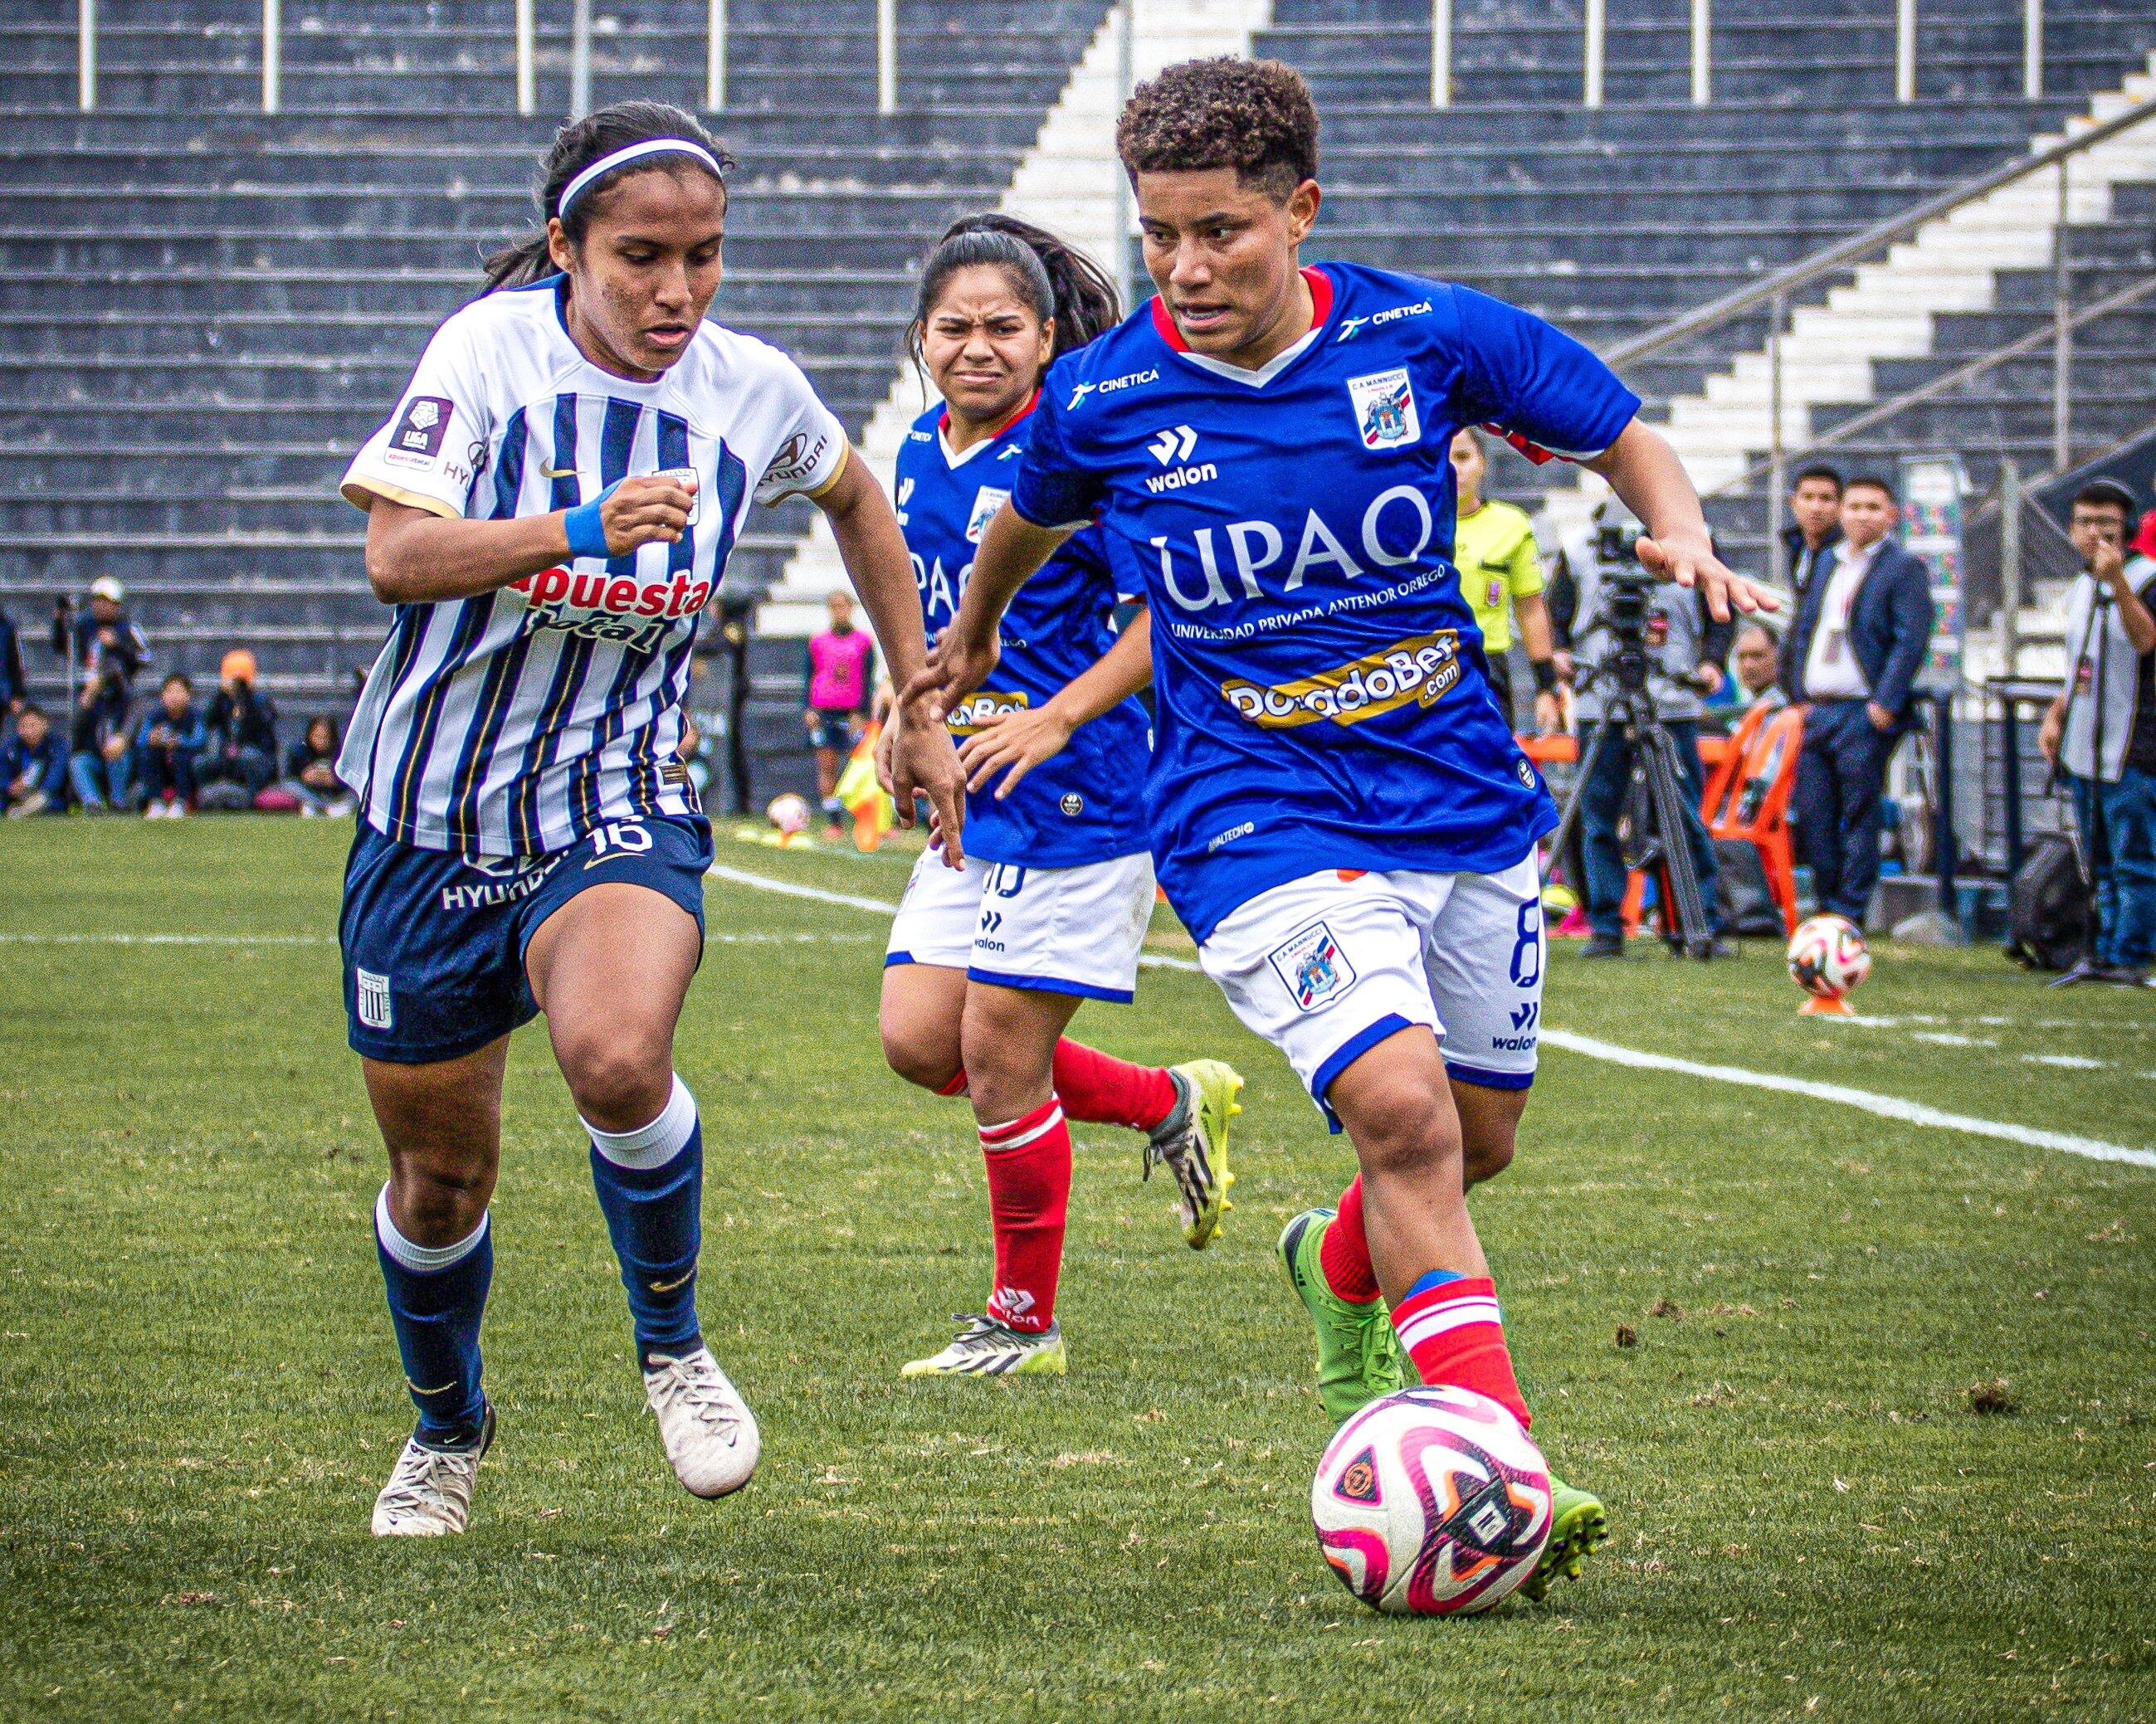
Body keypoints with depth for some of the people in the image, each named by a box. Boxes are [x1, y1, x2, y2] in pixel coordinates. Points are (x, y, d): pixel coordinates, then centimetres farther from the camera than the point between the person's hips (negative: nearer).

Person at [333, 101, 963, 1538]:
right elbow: (397, 555, -27)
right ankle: (447, 1426, 41)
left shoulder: (752, 392, -5)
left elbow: (855, 500, 18)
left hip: (618, 812, 0)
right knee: (440, 1171, 11)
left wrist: (922, 708, 18)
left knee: (618, 1055, -31)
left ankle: (672, 1341, -3)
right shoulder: (493, 351, -14)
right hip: (435, 821, 0)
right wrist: (584, 531, -42)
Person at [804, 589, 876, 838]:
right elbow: (809, 678, 14)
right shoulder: (818, 642, 12)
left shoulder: (863, 642, 7)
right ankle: (834, 823, 3)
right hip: (823, 712, 2)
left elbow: (868, 680, 5)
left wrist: (861, 713, -5)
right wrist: (808, 709, 2)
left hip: (852, 713, -2)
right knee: (827, 766, 0)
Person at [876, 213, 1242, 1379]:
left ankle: (1022, 1323, 12)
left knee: (1000, 1058, -4)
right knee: (918, 1036, 2)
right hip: (973, 803, 8)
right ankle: (1167, 1107, 21)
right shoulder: (921, 451, 9)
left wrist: (1059, 716, -21)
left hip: (1078, 799, -8)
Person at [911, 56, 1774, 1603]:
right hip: (1262, 823, -3)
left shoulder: (1424, 337, -8)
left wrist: (1681, 536, -15)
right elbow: (1030, 519, 17)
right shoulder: (1103, 400, -8)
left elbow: (1624, 436, 6)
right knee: (1402, 1107, -23)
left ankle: (1339, 1269, 48)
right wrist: (971, 634, 34)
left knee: (1473, 1141, 13)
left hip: (1468, 803, 3)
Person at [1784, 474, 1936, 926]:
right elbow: (1801, 632, 22)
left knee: (1859, 817, -5)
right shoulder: (1825, 566, 19)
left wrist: (1884, 705, -17)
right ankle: (1829, 909, 14)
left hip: (1864, 714, -6)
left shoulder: (1904, 569, -2)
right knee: (1812, 815, 5)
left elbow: (1912, 640, -11)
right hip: (1817, 711, 7)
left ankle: (1850, 918, -2)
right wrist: (1799, 694, 10)